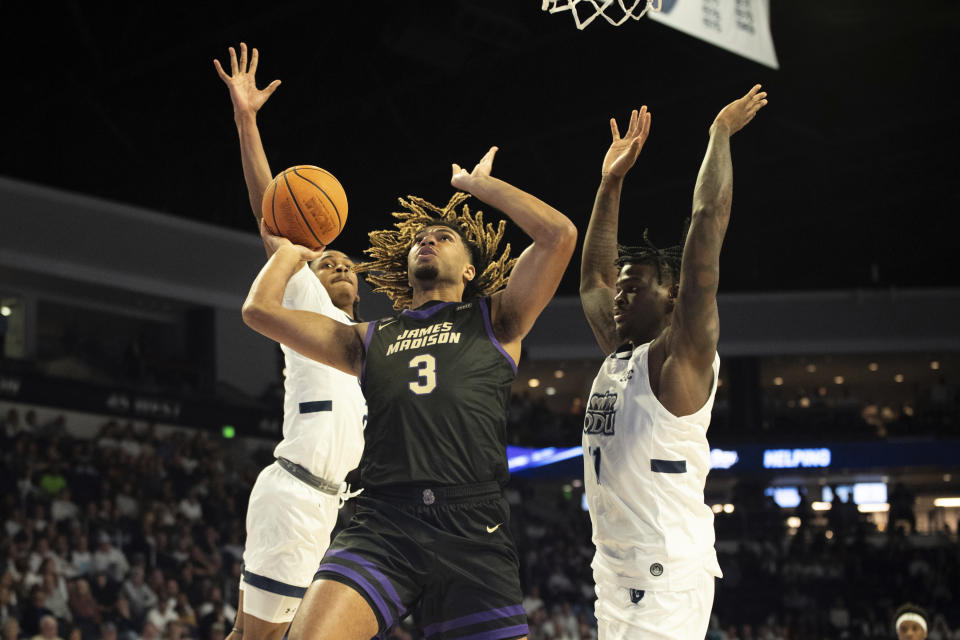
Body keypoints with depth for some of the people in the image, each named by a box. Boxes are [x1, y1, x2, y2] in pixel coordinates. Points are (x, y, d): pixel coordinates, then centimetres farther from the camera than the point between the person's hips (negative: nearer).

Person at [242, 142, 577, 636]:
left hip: (472, 532, -1)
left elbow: (559, 234, 6)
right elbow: (259, 309, 20)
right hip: (381, 525, 1)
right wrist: (289, 251, 36)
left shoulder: (495, 323, 18)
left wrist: (481, 184, 17)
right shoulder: (369, 340, 24)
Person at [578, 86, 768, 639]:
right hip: (615, 568, 8)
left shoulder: (680, 357, -5)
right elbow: (592, 277, 29)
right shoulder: (619, 357, 16)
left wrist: (721, 133, -5)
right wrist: (612, 181, 27)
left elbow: (707, 225, -11)